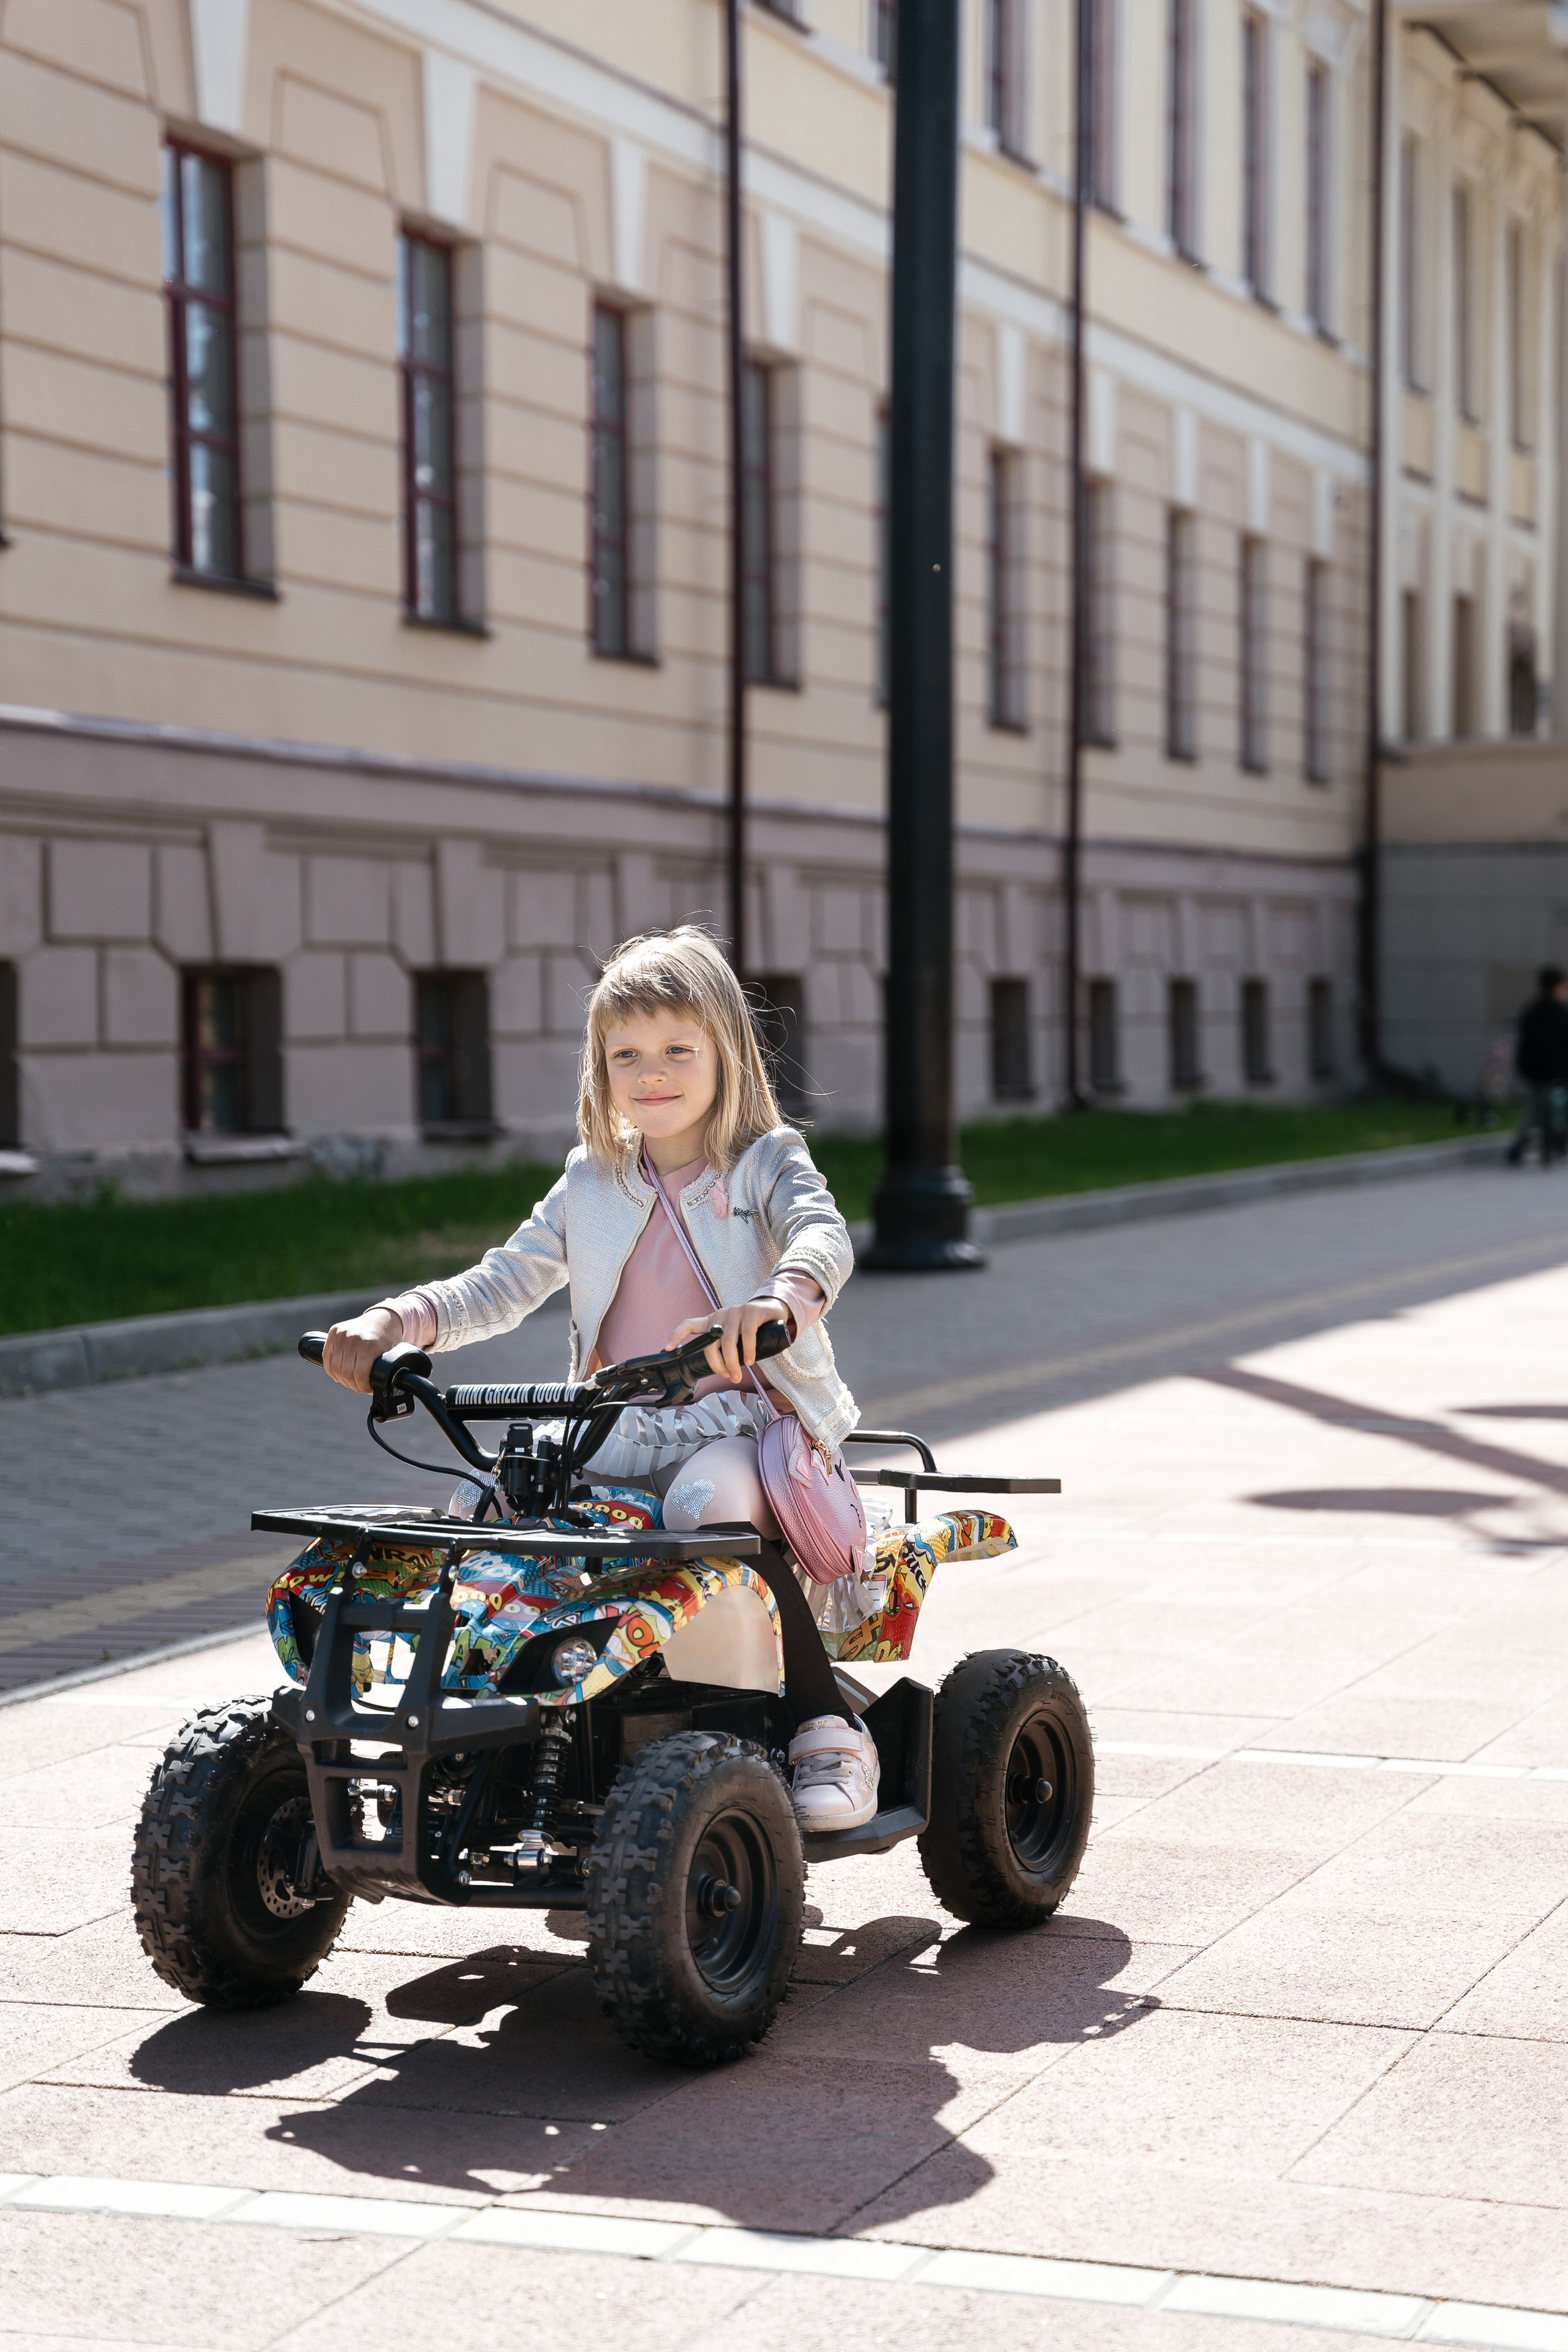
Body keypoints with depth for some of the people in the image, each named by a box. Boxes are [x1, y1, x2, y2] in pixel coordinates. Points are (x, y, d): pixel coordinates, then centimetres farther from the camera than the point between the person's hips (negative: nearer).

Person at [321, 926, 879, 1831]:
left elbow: (824, 1236, -20)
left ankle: (831, 1727, -23)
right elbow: (501, 1286, 13)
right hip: (619, 1439, 5)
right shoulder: (593, 1182, 15)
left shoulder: (766, 1163, 2)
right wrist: (397, 1322, -6)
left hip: (743, 1424, -5)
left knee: (705, 1503, -36)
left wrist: (780, 1299, -44)